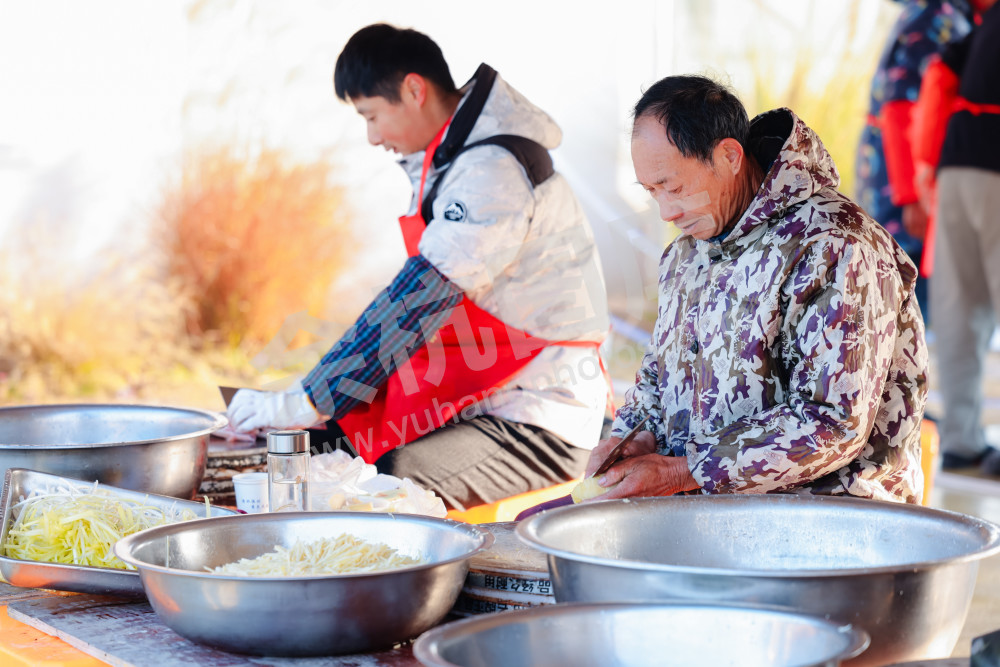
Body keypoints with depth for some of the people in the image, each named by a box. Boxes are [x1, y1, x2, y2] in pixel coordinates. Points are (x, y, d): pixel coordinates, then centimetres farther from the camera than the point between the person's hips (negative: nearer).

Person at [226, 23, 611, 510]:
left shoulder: (494, 172, -19)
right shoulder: (454, 158, 13)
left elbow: (419, 298, -24)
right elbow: (421, 297, 19)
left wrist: (307, 403, -23)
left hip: (540, 420, -10)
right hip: (482, 403, 10)